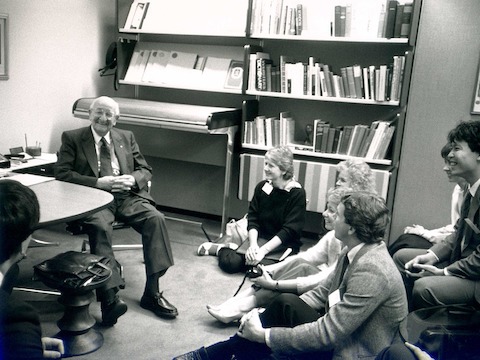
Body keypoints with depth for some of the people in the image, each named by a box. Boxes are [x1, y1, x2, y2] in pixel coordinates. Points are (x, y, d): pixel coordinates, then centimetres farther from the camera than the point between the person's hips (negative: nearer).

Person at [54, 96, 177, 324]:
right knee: (100, 226, -35)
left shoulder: (126, 137, 20)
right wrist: (97, 182, -14)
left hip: (127, 196, 3)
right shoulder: (72, 138, 11)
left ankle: (152, 293, -20)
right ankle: (110, 297, -38)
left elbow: (145, 170, 18)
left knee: (156, 218, -24)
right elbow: (62, 173, -1)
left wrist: (133, 179, -7)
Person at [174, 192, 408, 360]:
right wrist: (265, 316, -6)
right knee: (286, 304, -11)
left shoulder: (371, 271, -30)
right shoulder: (354, 252, 1)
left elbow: (328, 333, -31)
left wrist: (263, 334, -23)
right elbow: (321, 293, 6)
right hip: (338, 336, 8)